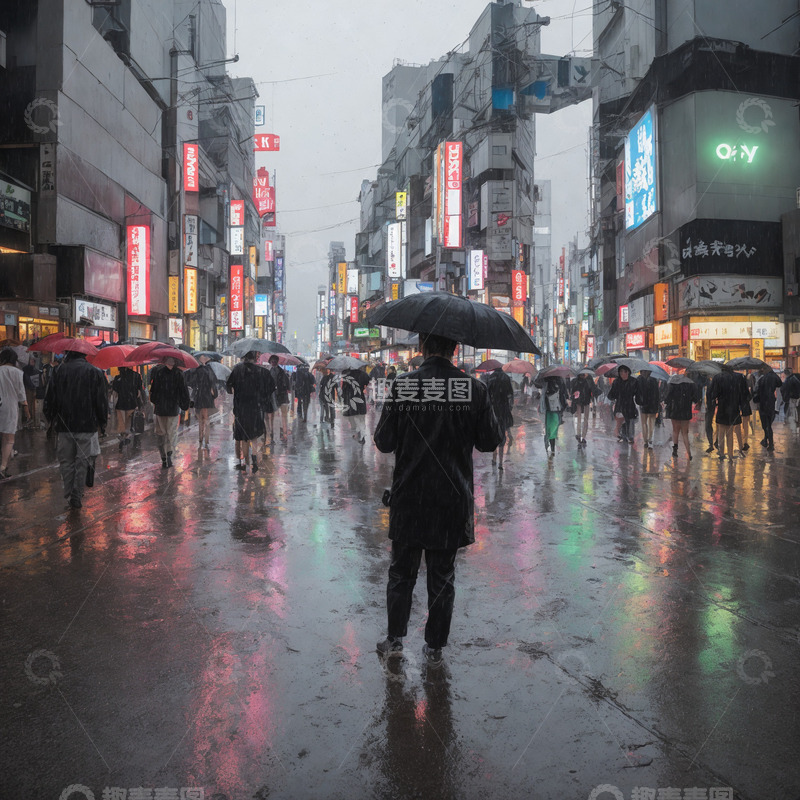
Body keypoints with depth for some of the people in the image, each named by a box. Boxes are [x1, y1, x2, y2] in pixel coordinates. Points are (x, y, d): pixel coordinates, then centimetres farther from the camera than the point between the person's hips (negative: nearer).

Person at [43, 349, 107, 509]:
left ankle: (69, 495, 14)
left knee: (66, 461, 12)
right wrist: (101, 423, 7)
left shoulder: (59, 371, 2)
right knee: (82, 462, 5)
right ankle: (77, 497, 5)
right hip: (87, 425, -2)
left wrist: (52, 418, 20)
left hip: (64, 425, 2)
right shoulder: (95, 372, -2)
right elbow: (102, 401, -2)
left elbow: (50, 400, 6)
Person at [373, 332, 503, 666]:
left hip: (408, 498, 0)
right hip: (452, 499, 1)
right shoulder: (474, 389, -9)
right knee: (442, 576, 14)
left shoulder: (401, 387, -10)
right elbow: (491, 441, -1)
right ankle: (435, 646, 24)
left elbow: (384, 442, -6)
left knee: (401, 572, 18)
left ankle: (395, 638, 27)